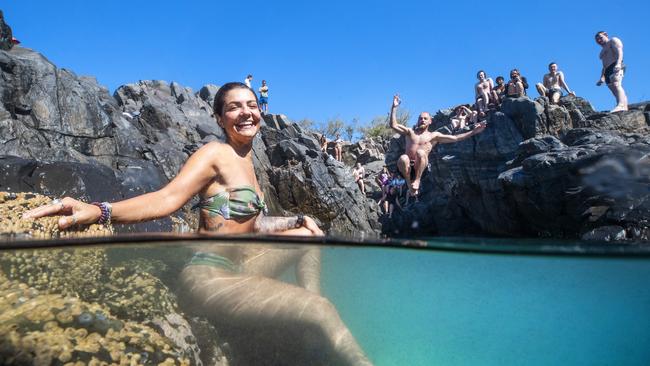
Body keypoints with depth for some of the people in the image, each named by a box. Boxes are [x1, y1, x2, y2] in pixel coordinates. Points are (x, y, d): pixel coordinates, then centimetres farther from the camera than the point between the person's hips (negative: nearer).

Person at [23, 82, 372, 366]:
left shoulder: (246, 161, 16)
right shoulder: (216, 153, -9)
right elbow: (167, 198, -24)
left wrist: (297, 220, 7)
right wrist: (97, 211, -38)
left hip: (238, 268, 10)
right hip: (210, 275, -10)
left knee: (309, 230, 17)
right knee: (322, 309, -21)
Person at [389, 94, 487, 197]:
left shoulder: (434, 136, 16)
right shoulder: (410, 132, 17)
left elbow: (455, 138, 12)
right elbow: (393, 125, 6)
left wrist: (473, 132, 6)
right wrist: (394, 108, -3)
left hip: (420, 167, 0)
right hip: (407, 167, 0)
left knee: (420, 152, -32)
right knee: (403, 158, -35)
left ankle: (417, 180, -22)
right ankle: (409, 183, -15)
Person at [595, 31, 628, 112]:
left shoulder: (613, 40, 14)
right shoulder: (603, 50, 37)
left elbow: (619, 52, -5)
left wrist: (618, 63, -22)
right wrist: (602, 77, 17)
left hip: (616, 68, -9)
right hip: (608, 71, 9)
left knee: (616, 85, -31)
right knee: (616, 91, -6)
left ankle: (621, 105, -51)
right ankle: (625, 108, -17)